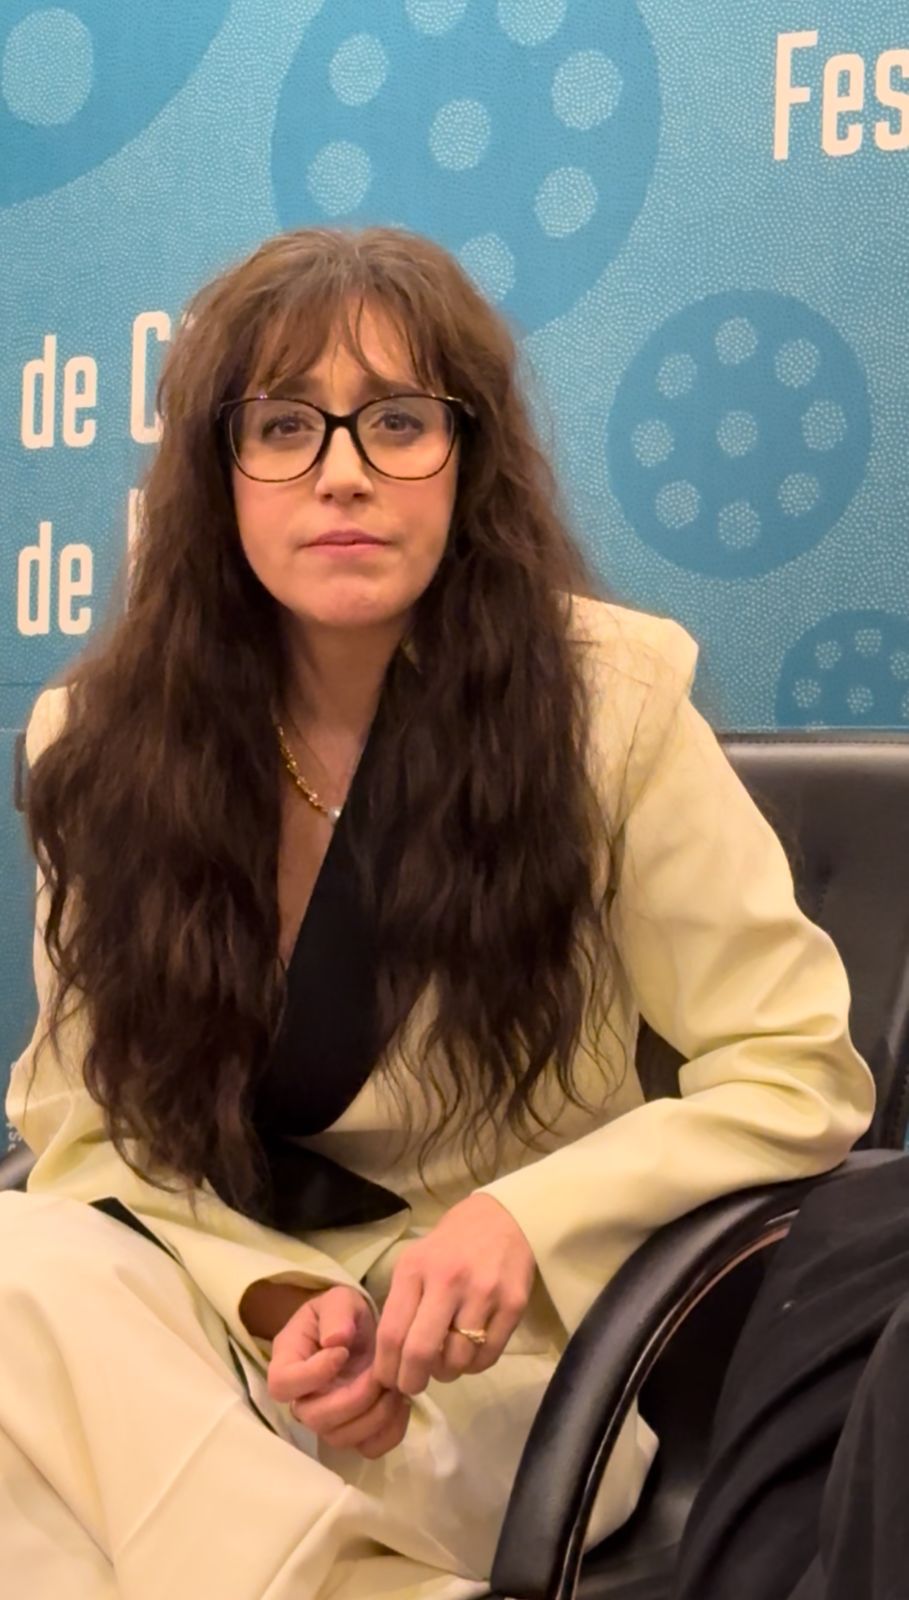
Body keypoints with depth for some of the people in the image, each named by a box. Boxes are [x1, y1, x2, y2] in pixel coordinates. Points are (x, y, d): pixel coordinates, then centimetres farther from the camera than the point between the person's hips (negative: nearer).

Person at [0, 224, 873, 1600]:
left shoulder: (606, 701, -10)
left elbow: (798, 1075, -6)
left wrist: (529, 1215, -21)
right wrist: (280, 1303, -17)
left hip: (486, 1367, -3)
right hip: (194, 1301, 4)